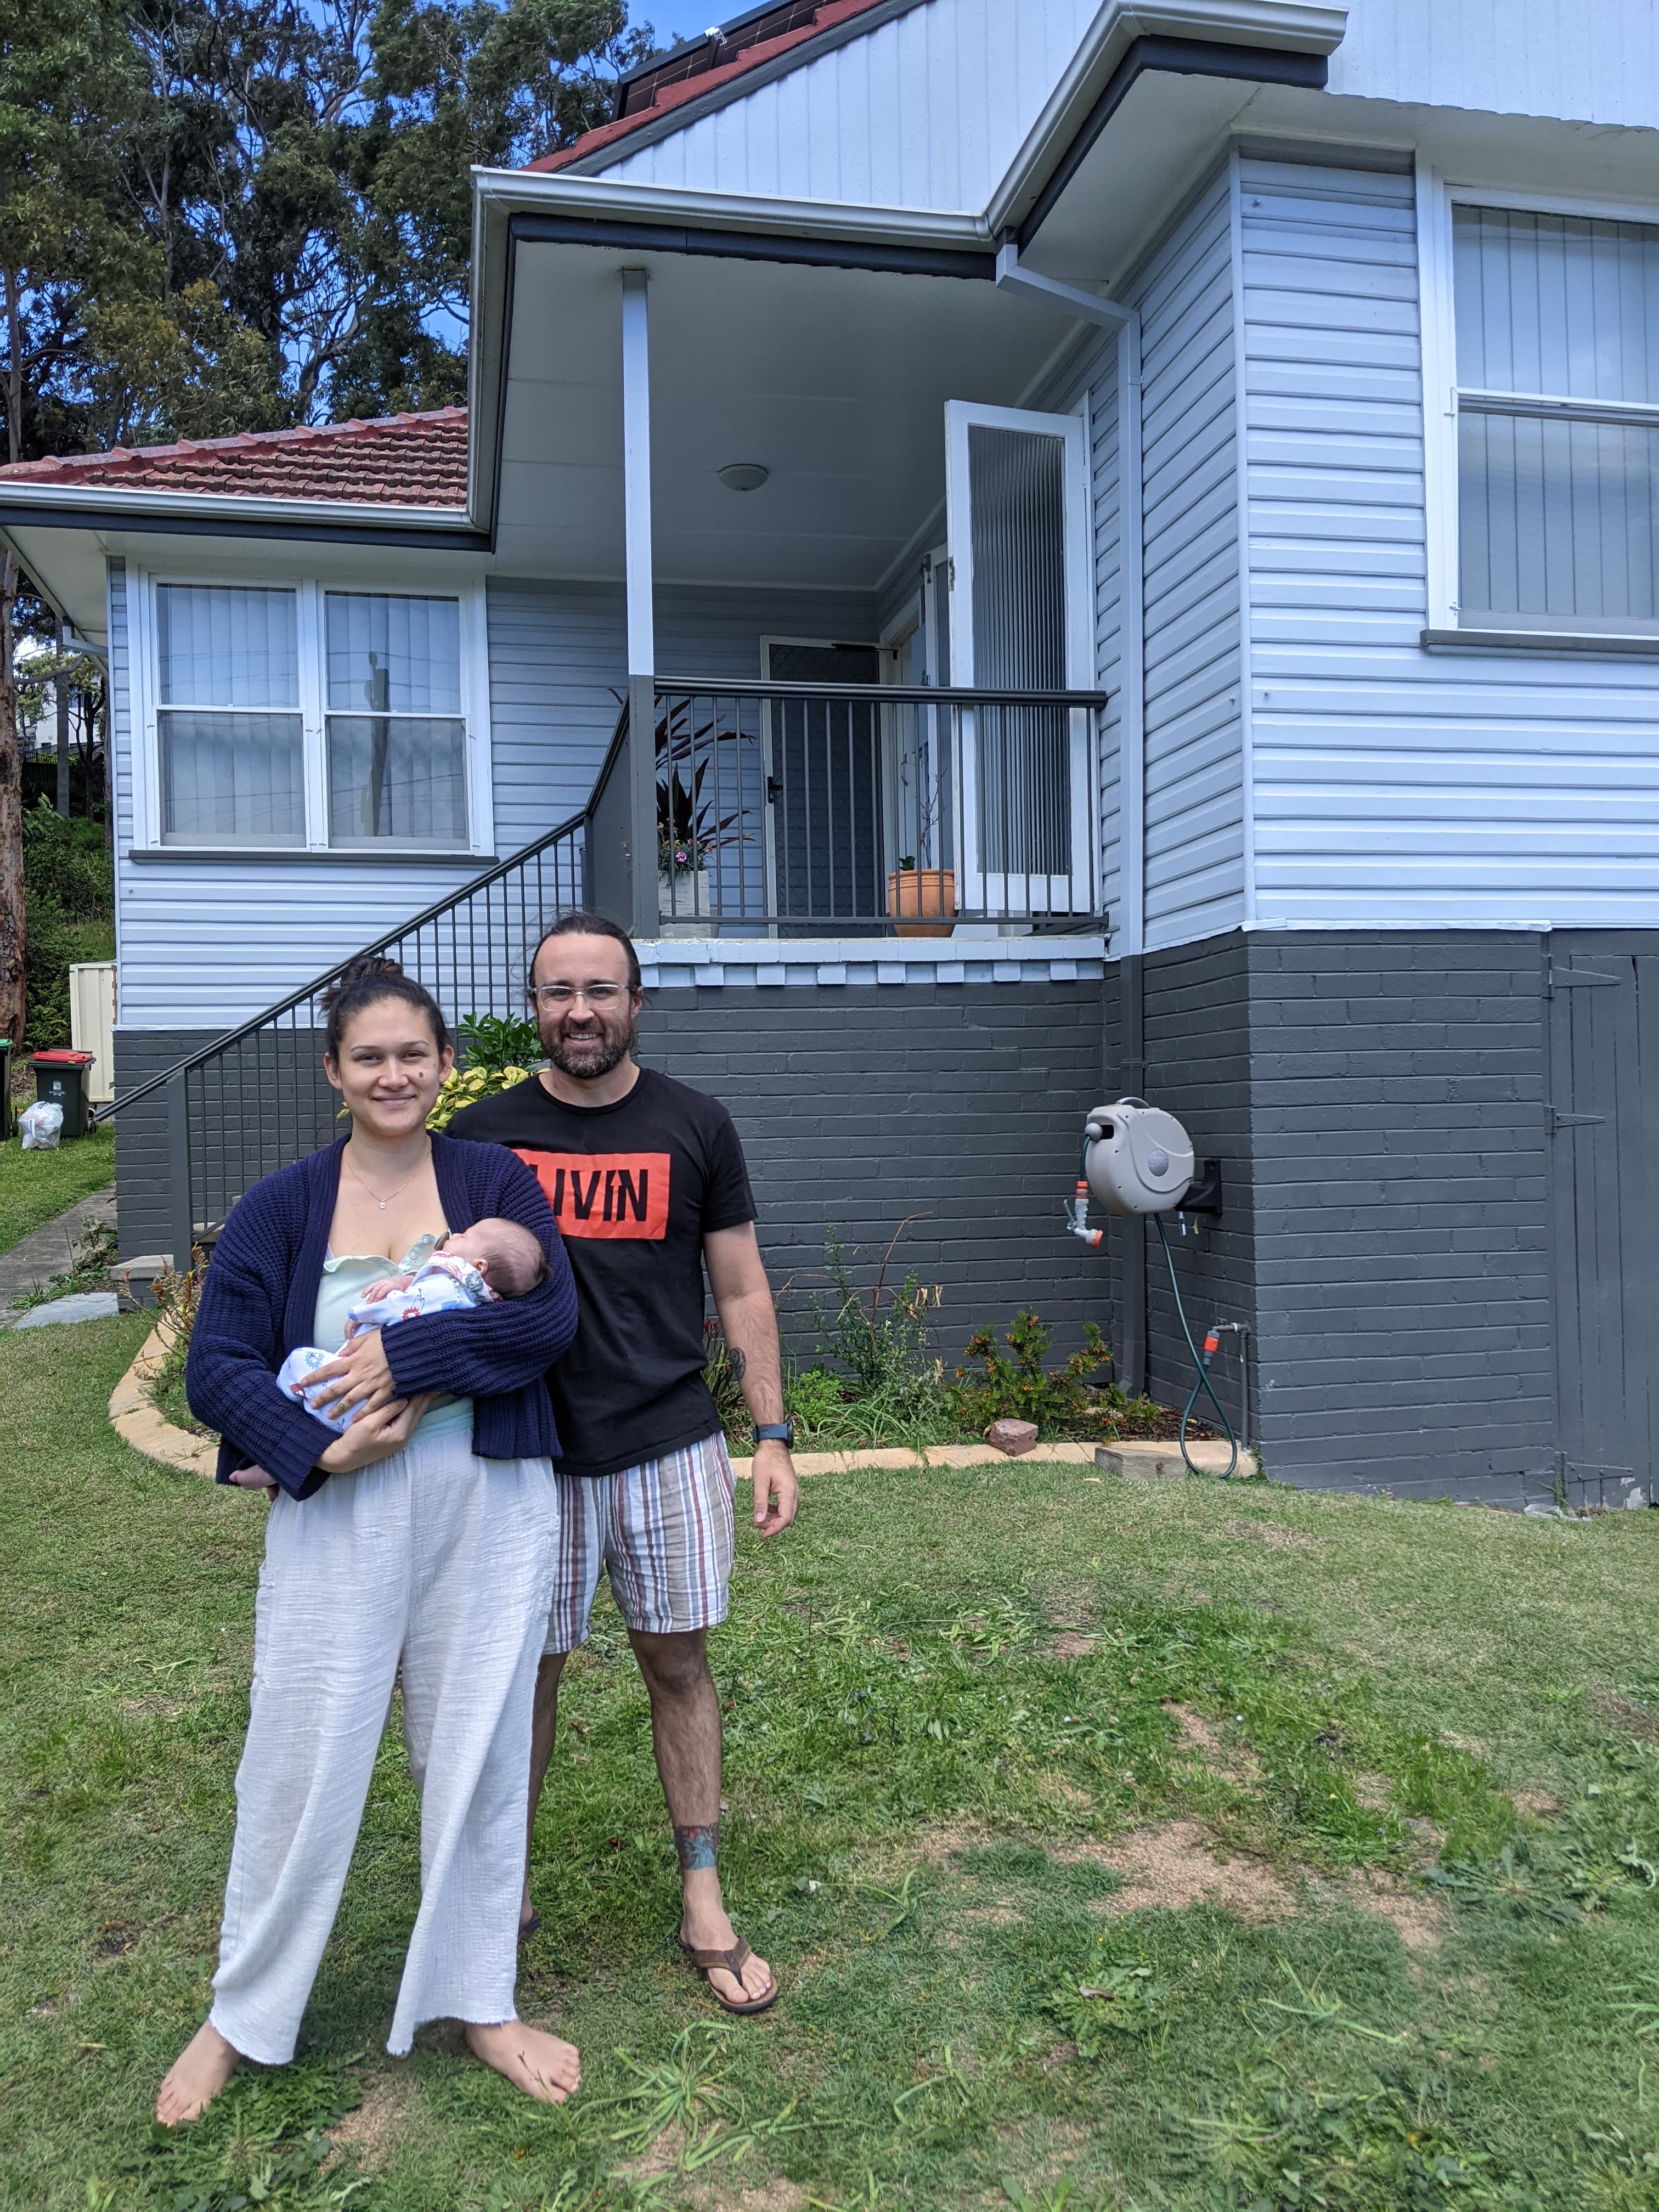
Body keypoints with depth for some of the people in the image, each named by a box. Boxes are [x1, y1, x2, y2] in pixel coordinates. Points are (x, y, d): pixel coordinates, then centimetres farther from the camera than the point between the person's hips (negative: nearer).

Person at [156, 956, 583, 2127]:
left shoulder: (497, 1181, 0)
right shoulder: (281, 1206, 1)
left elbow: (551, 1318, -13)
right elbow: (217, 1365, -3)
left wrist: (408, 1352, -19)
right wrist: (320, 1450, -16)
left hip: (487, 1512, 0)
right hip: (336, 1516, 0)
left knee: (478, 1750, 11)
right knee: (301, 1755, 8)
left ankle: (479, 2000, 32)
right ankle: (242, 2013, 33)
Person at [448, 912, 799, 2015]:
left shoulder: (695, 1126, 1)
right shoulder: (484, 1133, 1)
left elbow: (743, 1292, 4)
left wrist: (774, 1438, 0)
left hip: (672, 1446, 0)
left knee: (679, 1665, 9)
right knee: (525, 1668, 11)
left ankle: (705, 1905, 22)